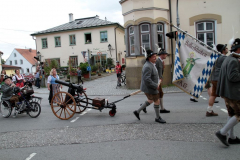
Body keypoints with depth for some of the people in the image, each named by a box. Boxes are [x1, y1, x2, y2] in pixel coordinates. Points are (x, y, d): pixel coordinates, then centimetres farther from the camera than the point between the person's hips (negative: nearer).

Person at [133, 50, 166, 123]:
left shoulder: (151, 65, 10)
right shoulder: (148, 66, -24)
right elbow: (147, 79, -30)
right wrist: (155, 86, -24)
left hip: (151, 87, 11)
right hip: (149, 88, -11)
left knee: (150, 101, 23)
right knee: (157, 101, 2)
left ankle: (137, 111, 30)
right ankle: (158, 118, 20)